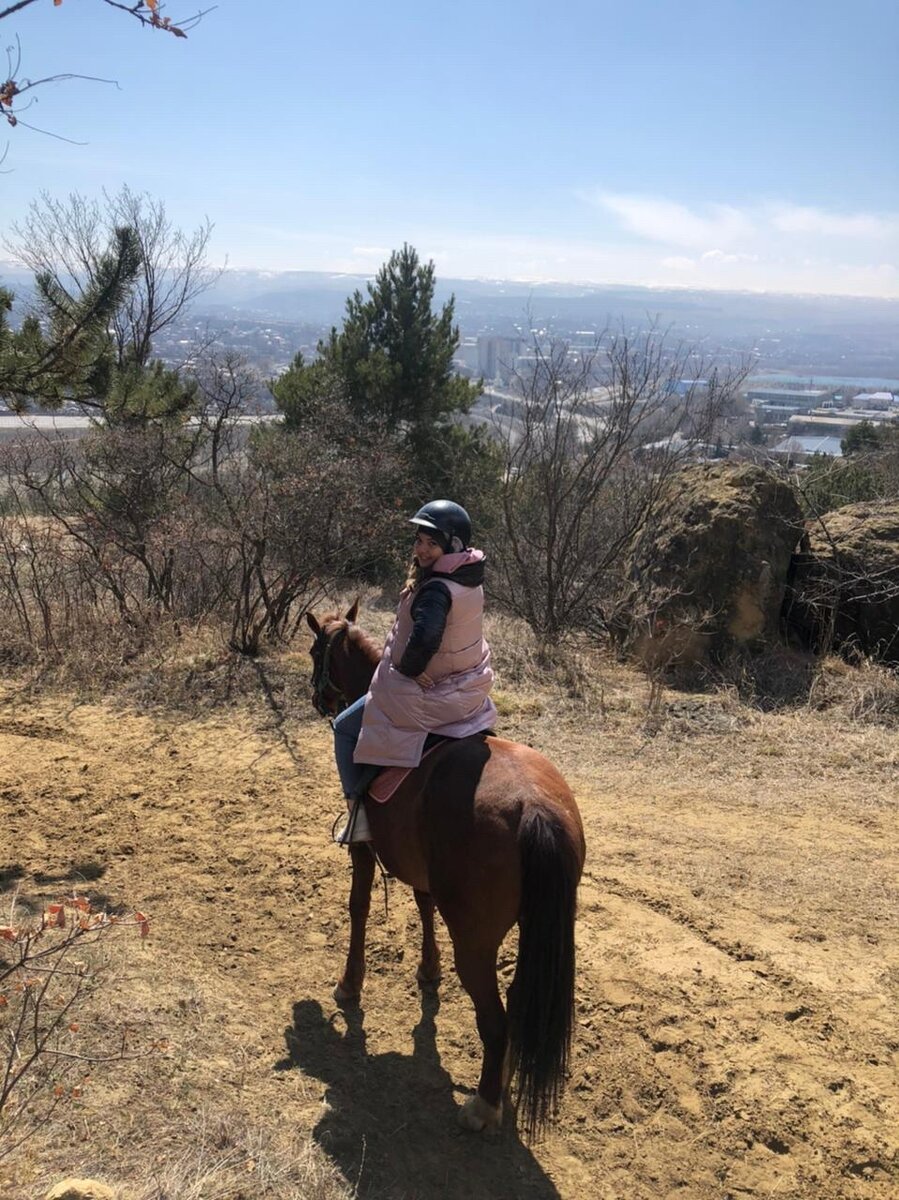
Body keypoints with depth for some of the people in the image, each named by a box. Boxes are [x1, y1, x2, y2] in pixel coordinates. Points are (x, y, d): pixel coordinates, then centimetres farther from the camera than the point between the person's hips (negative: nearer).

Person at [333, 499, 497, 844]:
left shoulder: (436, 589, -28)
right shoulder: (472, 578, -1)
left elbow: (424, 637, -45)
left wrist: (408, 669, -26)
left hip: (425, 693, -8)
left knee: (345, 728, 13)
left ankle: (358, 812, 13)